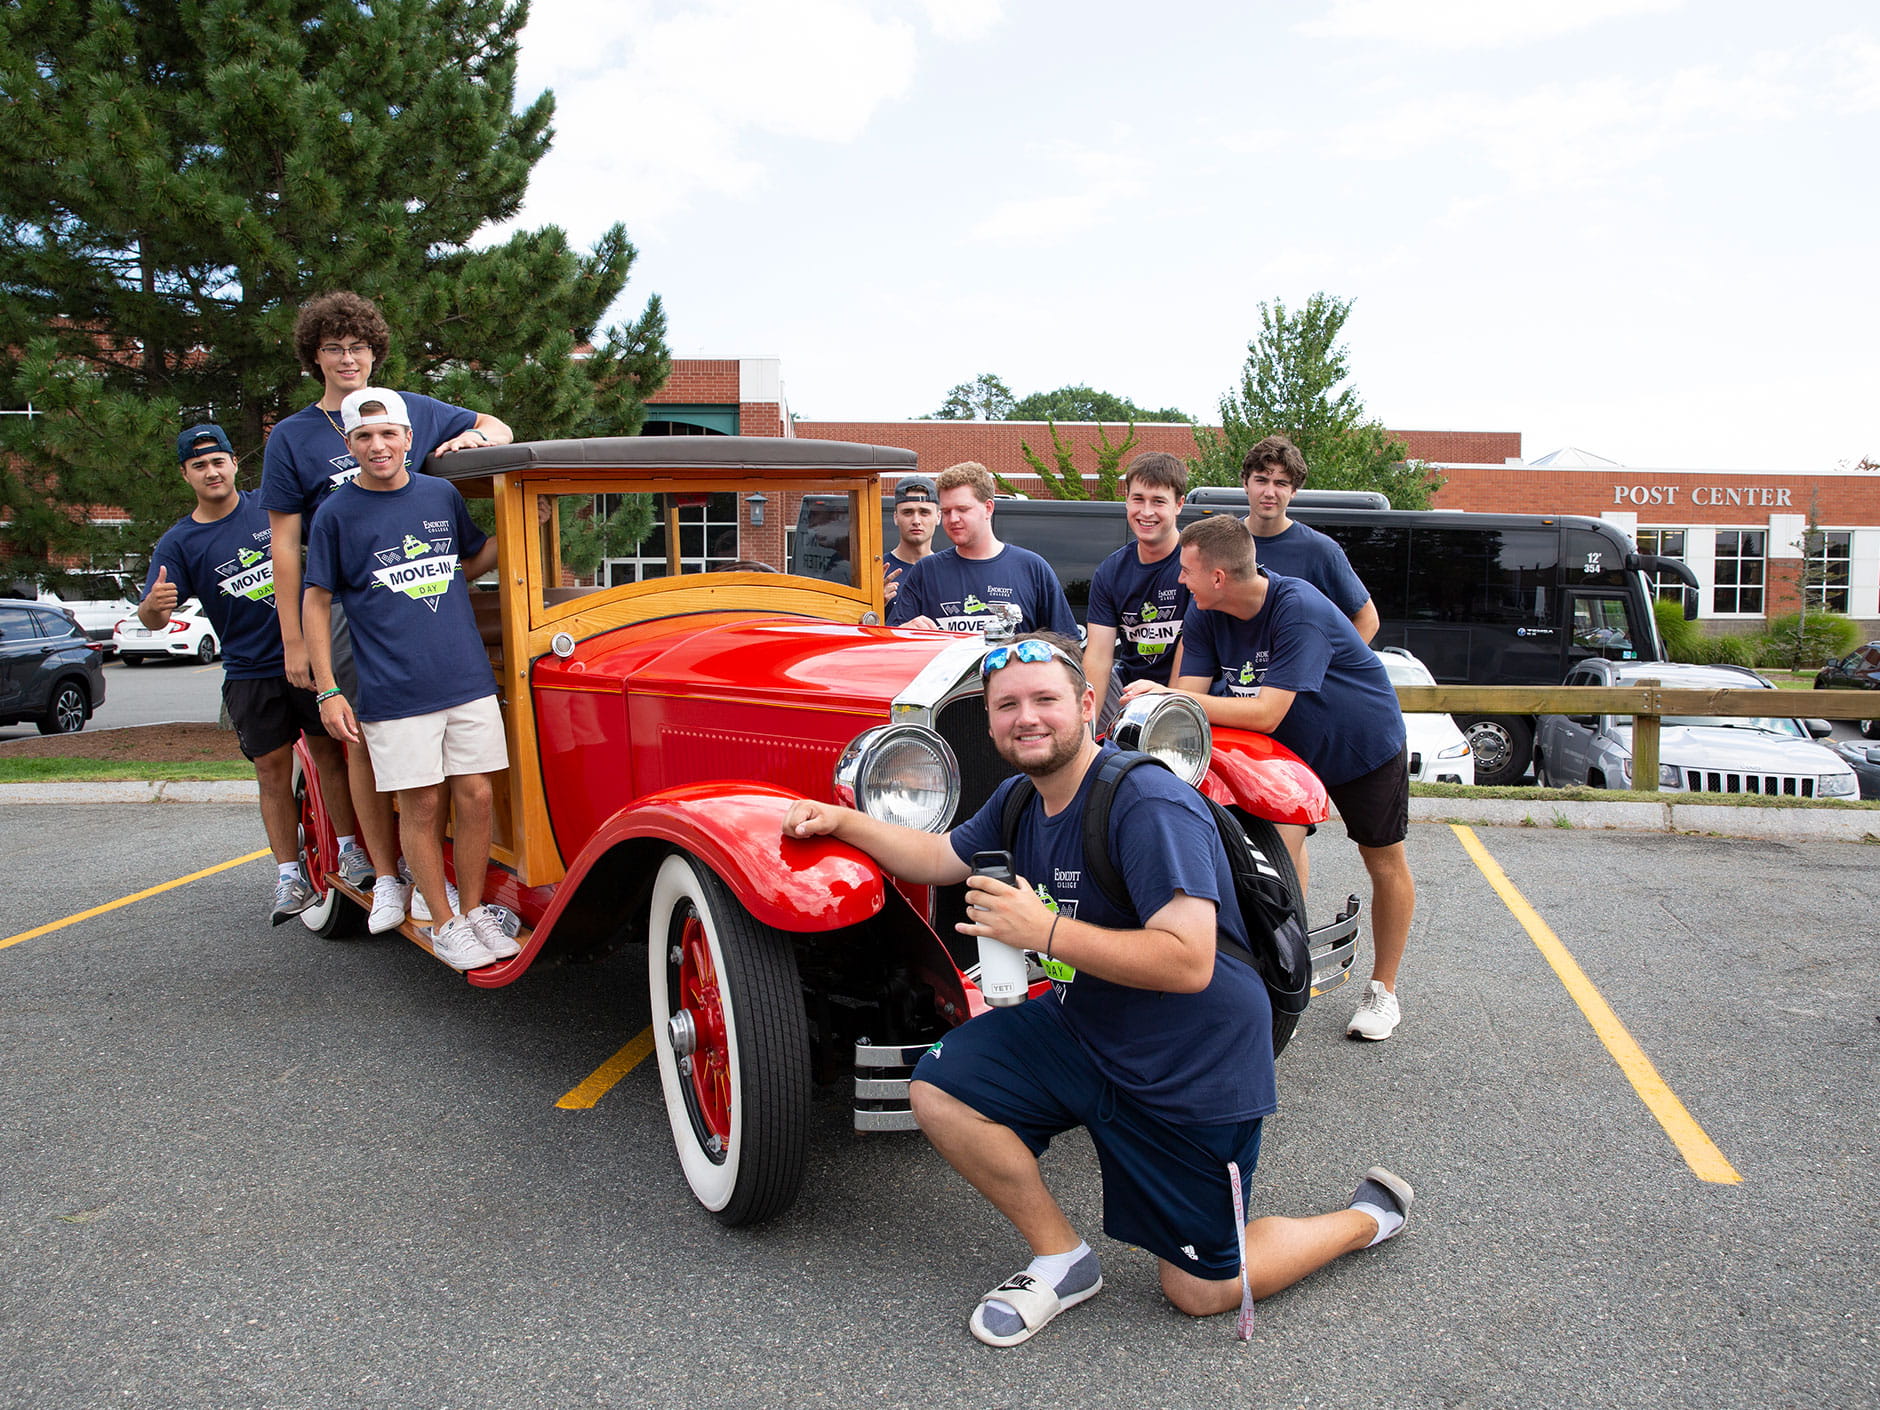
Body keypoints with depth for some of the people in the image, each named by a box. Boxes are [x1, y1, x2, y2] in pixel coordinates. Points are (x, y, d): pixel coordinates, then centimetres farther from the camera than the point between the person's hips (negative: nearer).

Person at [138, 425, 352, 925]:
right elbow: (154, 619, -8)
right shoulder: (178, 542, 0)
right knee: (273, 771, 3)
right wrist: (153, 605, -30)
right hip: (250, 673, 0)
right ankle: (289, 876, 8)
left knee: (328, 753, 4)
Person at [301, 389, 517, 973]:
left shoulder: (442, 494, 9)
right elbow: (317, 602, 3)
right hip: (395, 691, -3)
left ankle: (474, 909, 19)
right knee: (421, 805, 2)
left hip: (468, 679, 3)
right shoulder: (337, 513, 0)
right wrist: (327, 691, -3)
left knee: (476, 796, 4)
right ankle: (444, 925, 15)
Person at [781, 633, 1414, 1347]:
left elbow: (1188, 962, -33)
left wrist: (1044, 928, -35)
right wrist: (843, 821, 5)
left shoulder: (1148, 804, -27)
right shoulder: (1020, 801, 1)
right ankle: (1063, 1260, 8)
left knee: (1201, 1290, 4)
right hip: (1080, 1032, 7)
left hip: (1194, 1068, -7)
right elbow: (939, 858, 17)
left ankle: (1370, 1216, 29)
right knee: (937, 1087, -9)